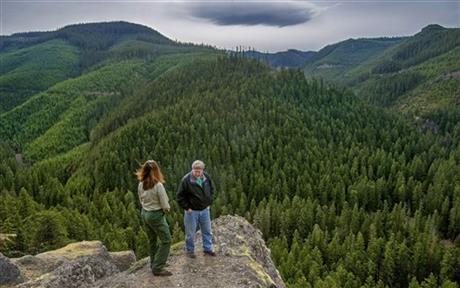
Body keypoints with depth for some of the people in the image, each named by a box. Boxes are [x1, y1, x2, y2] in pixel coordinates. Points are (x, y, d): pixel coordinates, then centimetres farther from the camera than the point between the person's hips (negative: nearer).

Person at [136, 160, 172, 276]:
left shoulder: (141, 185, -3)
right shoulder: (158, 185, -23)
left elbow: (141, 200, 10)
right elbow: (165, 205, -18)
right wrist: (166, 208, 2)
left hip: (145, 214, 7)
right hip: (156, 215, -7)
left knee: (152, 240, 22)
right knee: (166, 241, 6)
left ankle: (154, 263, 35)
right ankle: (158, 268, 7)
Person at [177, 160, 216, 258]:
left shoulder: (207, 177, -4)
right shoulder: (186, 180, -20)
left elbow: (211, 190, 13)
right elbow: (180, 196, -12)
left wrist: (209, 203, 7)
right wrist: (187, 207, -12)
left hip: (204, 210, 5)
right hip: (191, 211, -5)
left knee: (207, 231, 15)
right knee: (190, 232, 7)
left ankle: (207, 249, 31)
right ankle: (190, 250, 26)